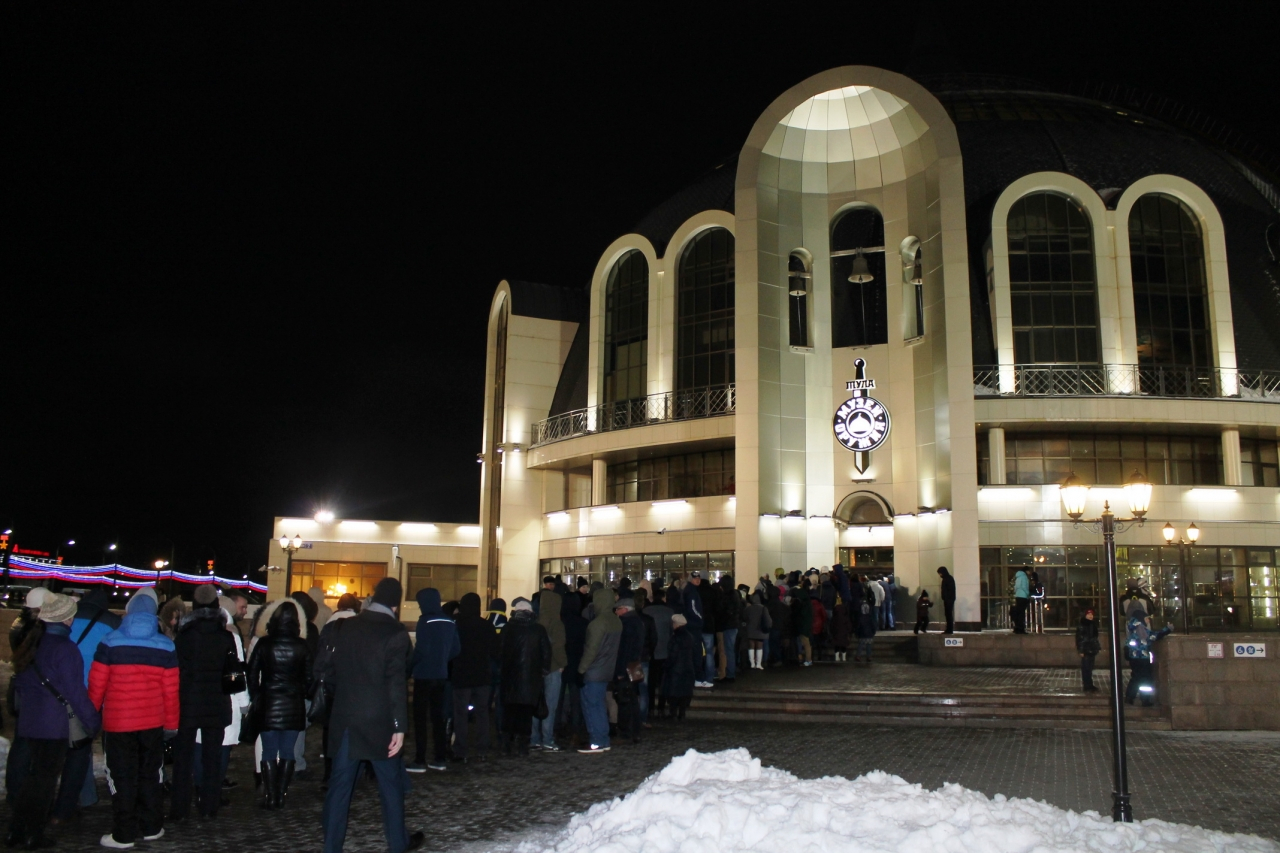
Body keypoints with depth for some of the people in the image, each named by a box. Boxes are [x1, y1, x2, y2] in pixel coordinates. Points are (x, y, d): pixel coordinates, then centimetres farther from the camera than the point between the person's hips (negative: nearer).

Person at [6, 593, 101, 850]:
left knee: (33, 777, 17)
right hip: (54, 725, -7)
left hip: (29, 722, 7)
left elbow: (19, 683, 18)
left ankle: (16, 831, 19)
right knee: (45, 779, 3)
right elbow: (76, 692, -15)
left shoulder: (31, 644, 8)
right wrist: (93, 722, -7)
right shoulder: (64, 648, -16)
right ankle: (33, 834, 9)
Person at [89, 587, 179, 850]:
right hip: (153, 722, 2)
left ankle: (124, 835, 8)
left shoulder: (110, 643, -7)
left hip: (117, 722, -2)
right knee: (149, 775, 15)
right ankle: (151, 827, 22)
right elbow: (171, 690, -1)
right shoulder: (166, 647, -2)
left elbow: (96, 685, -5)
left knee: (123, 778, 5)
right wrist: (172, 723, 10)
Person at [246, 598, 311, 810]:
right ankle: (281, 796, 9)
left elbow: (252, 673, -2)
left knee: (268, 752, 6)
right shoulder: (302, 646, -5)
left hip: (268, 705, -1)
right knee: (287, 753, 8)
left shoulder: (264, 644, -6)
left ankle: (270, 797, 5)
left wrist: (255, 697, 10)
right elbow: (308, 677, -1)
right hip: (294, 706, 1)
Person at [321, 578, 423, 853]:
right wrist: (399, 727, -13)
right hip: (378, 721, -4)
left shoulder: (347, 627, 4)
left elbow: (328, 672, 8)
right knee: (390, 783, 11)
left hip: (345, 719, 4)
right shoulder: (395, 633, -11)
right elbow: (396, 683, -15)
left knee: (339, 785, 10)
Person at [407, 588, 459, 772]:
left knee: (420, 717, -1)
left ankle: (420, 761, -2)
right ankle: (439, 759, 16)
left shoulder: (425, 621, -14)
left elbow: (421, 650, -20)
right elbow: (456, 649, 9)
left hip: (425, 675, -7)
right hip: (441, 675, 7)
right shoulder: (449, 622, 6)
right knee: (438, 716, 13)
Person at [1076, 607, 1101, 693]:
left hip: (1092, 649, 7)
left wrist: (1098, 647, 15)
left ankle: (1090, 686, 18)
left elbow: (1095, 637, 20)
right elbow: (1079, 638, -13)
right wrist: (1081, 650, -17)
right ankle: (1087, 687, -2)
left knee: (1090, 668, 12)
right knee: (1086, 668, -5)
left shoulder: (1093, 624, 12)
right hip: (1085, 650, -7)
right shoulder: (1081, 625, -11)